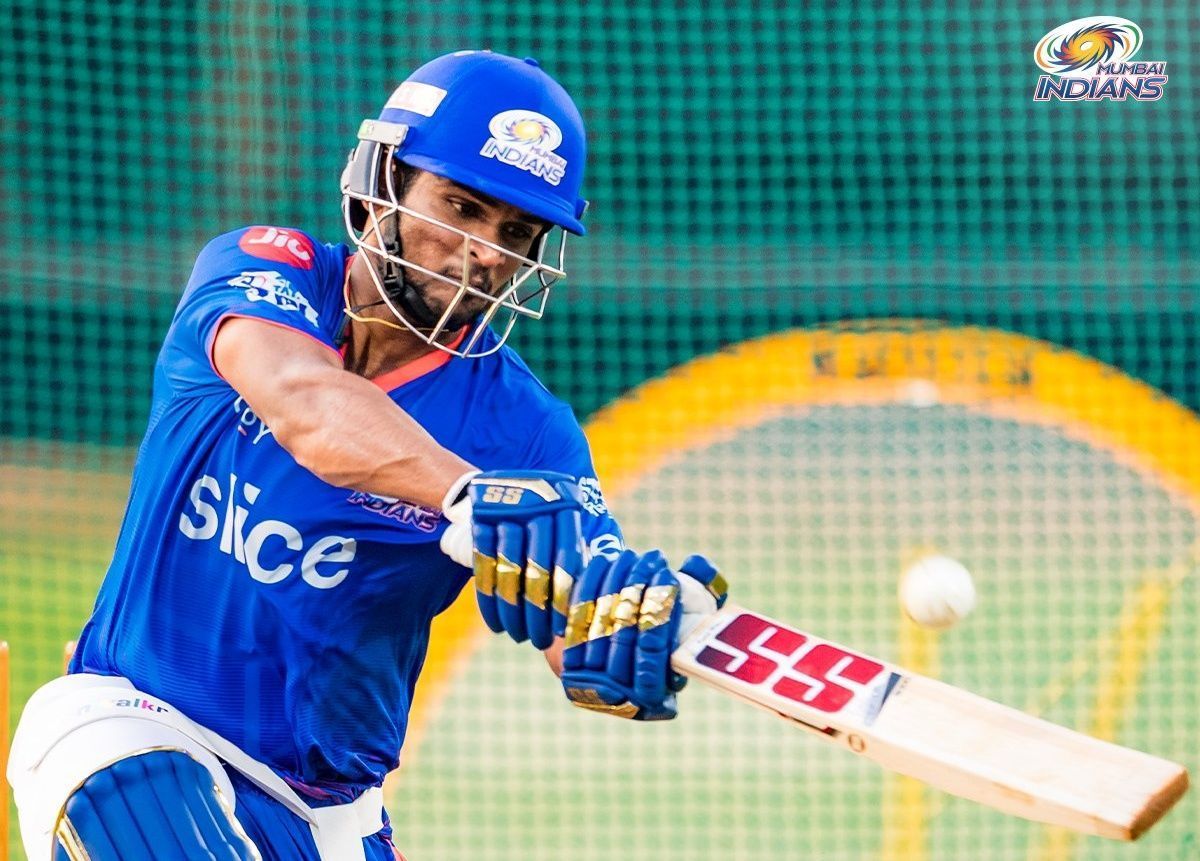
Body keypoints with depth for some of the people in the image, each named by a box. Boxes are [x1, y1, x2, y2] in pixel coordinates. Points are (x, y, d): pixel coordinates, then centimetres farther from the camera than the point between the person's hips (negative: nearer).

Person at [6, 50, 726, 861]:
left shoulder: (522, 426, -7)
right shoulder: (258, 269, -9)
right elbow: (305, 402, -32)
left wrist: (635, 625, -44)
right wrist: (470, 496, -51)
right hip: (126, 718, -3)